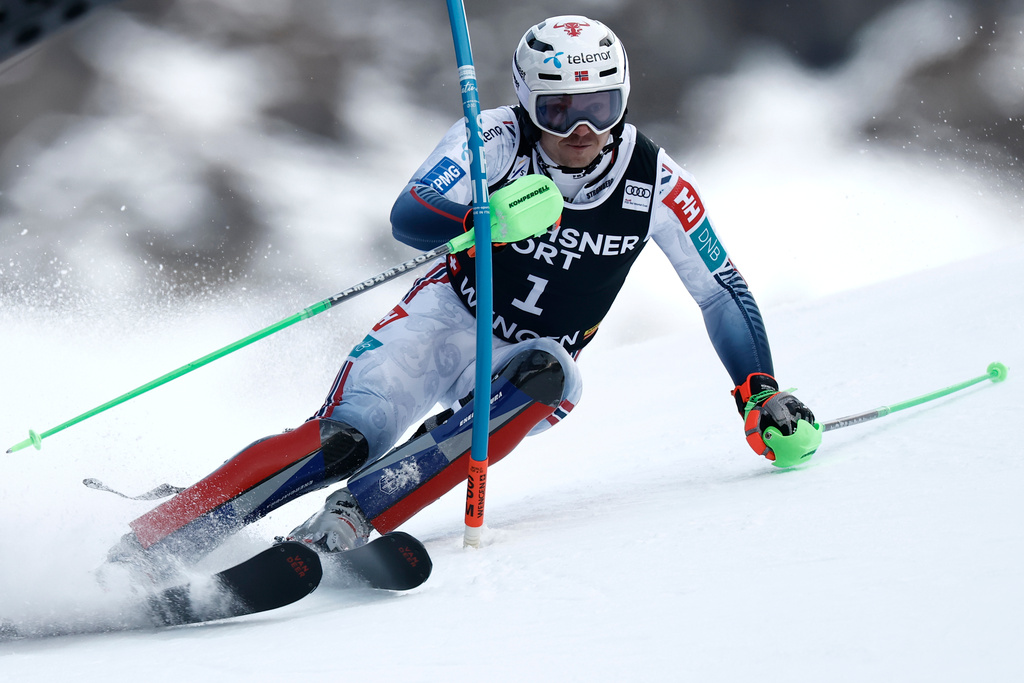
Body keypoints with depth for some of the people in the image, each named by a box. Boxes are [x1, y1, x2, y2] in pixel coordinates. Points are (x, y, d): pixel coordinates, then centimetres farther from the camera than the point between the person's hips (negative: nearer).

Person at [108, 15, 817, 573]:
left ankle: (341, 524, -43)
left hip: (536, 360, 2)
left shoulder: (653, 183, -13)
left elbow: (723, 291, -2)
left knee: (544, 377, -35)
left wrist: (761, 392, -8)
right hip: (448, 322, -2)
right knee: (346, 440, -26)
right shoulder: (497, 139, -18)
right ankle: (147, 543, -26)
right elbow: (408, 219, -30)